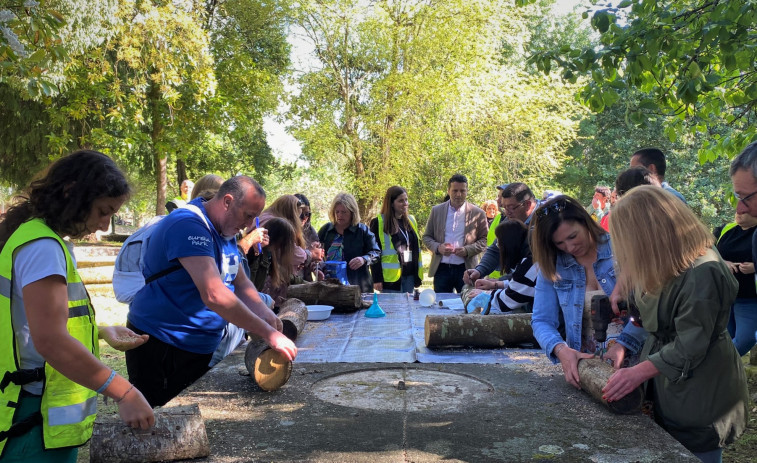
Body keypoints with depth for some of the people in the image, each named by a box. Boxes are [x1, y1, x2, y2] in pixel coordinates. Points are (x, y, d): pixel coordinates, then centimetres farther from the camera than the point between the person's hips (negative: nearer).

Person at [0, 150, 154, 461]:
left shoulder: (39, 239, 12)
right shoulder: (42, 247, -19)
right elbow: (51, 341, -27)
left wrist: (101, 333, 15)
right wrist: (124, 393, -25)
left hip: (40, 411, 10)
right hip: (38, 423, -10)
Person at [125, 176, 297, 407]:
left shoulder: (225, 231, 8)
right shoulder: (189, 225, -23)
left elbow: (240, 282, 12)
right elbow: (214, 295, -33)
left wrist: (264, 313, -8)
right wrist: (269, 334, -30)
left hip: (203, 347, 9)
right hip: (160, 347, -9)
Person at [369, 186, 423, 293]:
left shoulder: (411, 220, 14)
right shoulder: (379, 223, -5)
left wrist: (418, 275, 15)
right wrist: (377, 279, -13)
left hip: (410, 275, 6)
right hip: (391, 277, -6)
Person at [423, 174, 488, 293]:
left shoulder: (478, 214, 2)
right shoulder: (436, 211, 8)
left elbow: (484, 240, 3)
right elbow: (426, 237, 11)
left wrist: (467, 250, -14)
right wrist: (438, 247, -9)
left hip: (466, 269, -1)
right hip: (442, 269, 2)